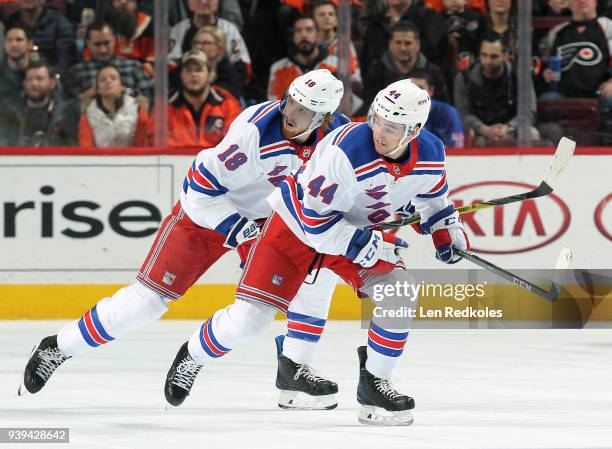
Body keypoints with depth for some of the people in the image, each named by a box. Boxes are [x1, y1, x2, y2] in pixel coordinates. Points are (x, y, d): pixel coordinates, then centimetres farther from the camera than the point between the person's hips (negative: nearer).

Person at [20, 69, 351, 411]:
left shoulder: (337, 132, -17)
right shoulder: (255, 129, -33)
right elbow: (202, 189, -27)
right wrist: (242, 233, -26)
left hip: (270, 216, 5)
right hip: (209, 210, -5)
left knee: (320, 269, -14)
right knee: (152, 294, -8)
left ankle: (296, 369, -6)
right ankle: (57, 349, 5)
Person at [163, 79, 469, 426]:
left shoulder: (430, 154, -15)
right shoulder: (346, 150, -36)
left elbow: (431, 195, 11)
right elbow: (317, 222, -31)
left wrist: (446, 228, -1)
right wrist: (372, 245, -29)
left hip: (363, 230, 5)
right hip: (298, 225, -5)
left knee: (398, 295, -17)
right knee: (250, 317, -9)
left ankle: (374, 383, 0)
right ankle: (192, 358, 20)